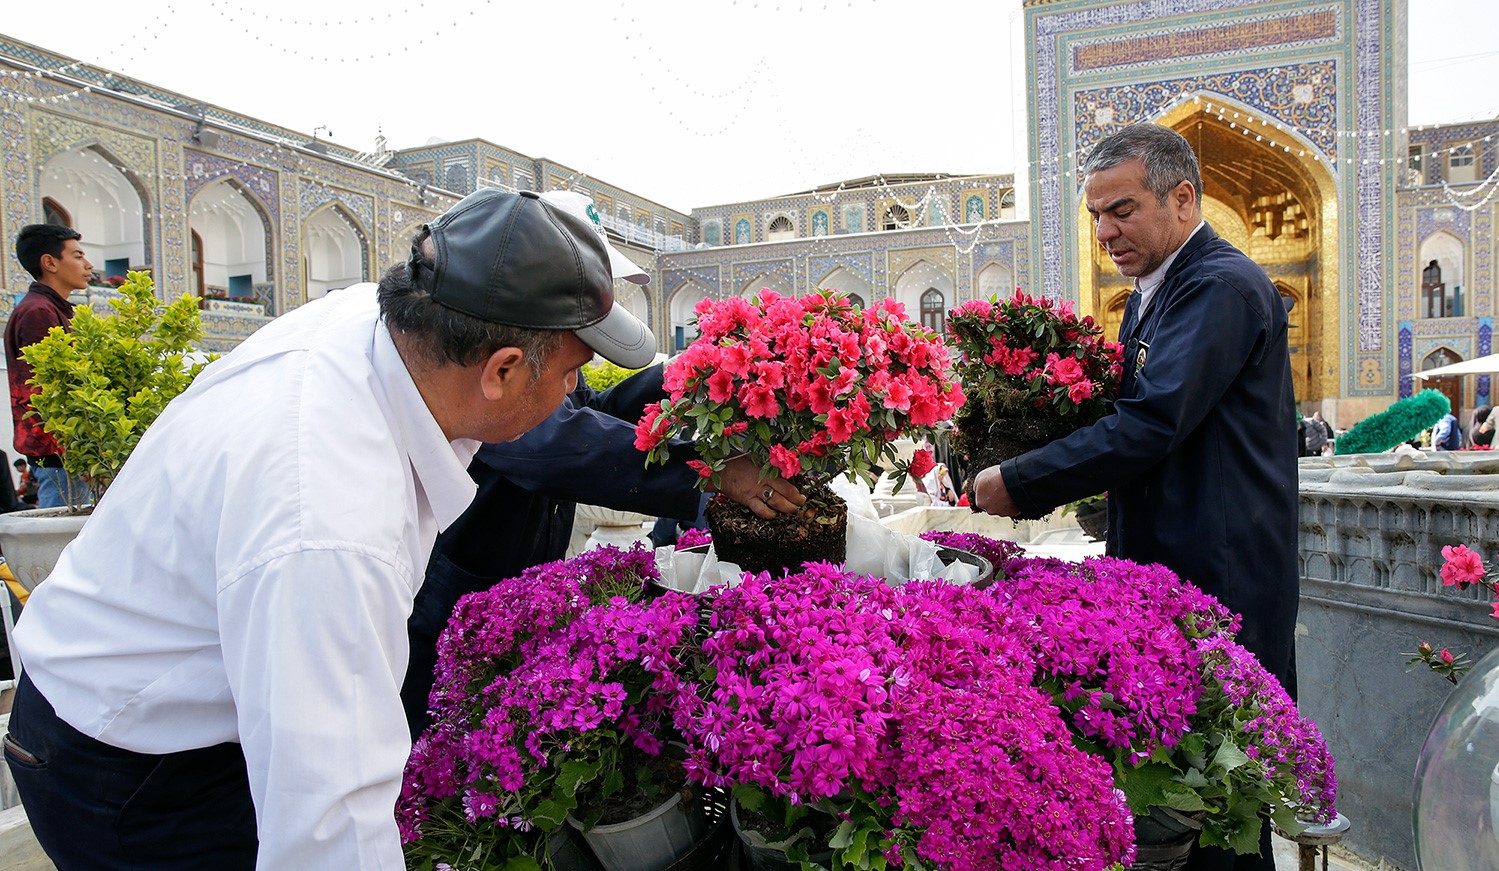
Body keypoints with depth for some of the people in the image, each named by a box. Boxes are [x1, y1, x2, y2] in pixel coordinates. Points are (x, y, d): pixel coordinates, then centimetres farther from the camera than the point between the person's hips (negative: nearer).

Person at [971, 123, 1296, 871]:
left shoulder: (1223, 285, -14)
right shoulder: (1152, 295, 16)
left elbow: (1151, 424, -23)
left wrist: (1019, 485, -17)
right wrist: (1087, 478, 3)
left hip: (1220, 582, -9)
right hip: (1163, 569, 9)